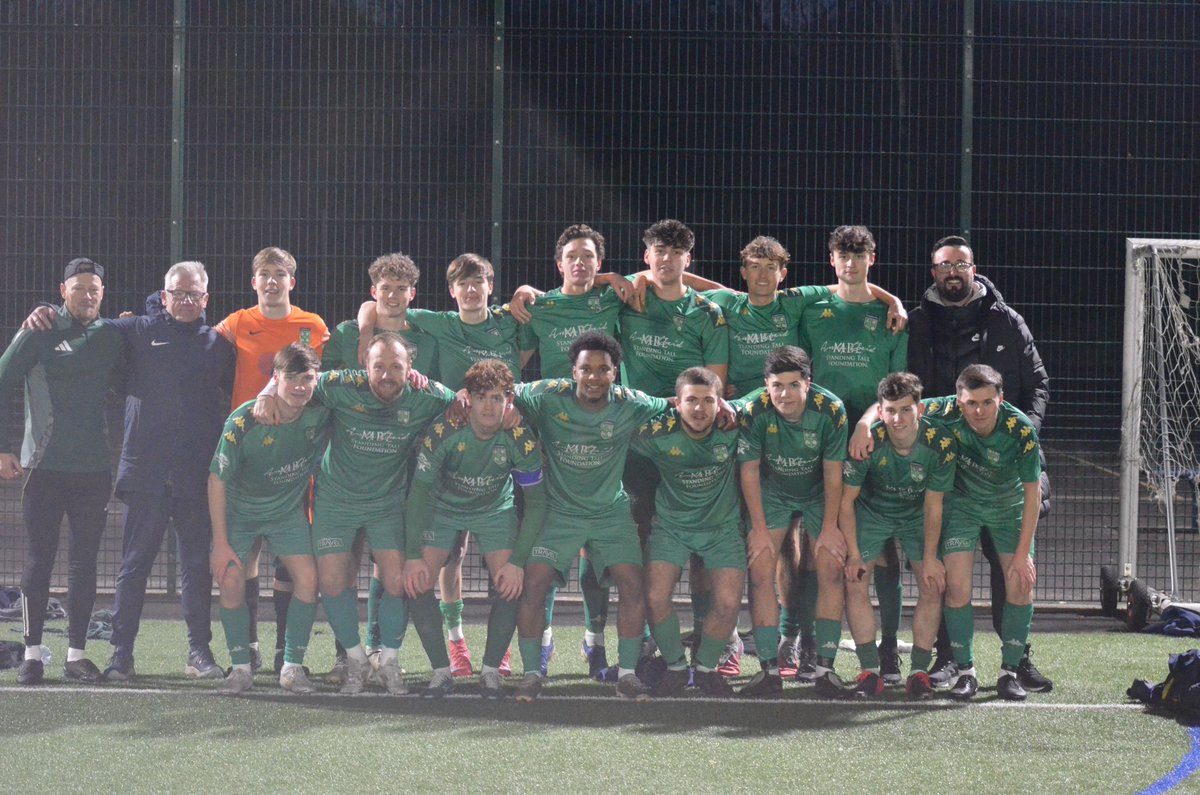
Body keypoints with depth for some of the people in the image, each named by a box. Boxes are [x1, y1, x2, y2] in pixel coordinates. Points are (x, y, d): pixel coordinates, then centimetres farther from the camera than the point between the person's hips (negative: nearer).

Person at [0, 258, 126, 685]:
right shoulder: (38, 333, -1)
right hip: (44, 467, -3)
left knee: (84, 562, 5)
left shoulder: (112, 337, 9)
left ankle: (77, 653, 11)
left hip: (94, 469, 3)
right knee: (39, 559, 1)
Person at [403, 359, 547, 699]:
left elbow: (536, 502, -17)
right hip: (442, 508, 0)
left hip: (495, 510, 0)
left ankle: (491, 671, -2)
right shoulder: (443, 431, -30)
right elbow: (419, 491, -21)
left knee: (512, 586, -18)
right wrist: (413, 555, -26)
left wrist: (518, 562, -24)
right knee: (416, 582, -17)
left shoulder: (521, 439, -27)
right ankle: (441, 671, -5)